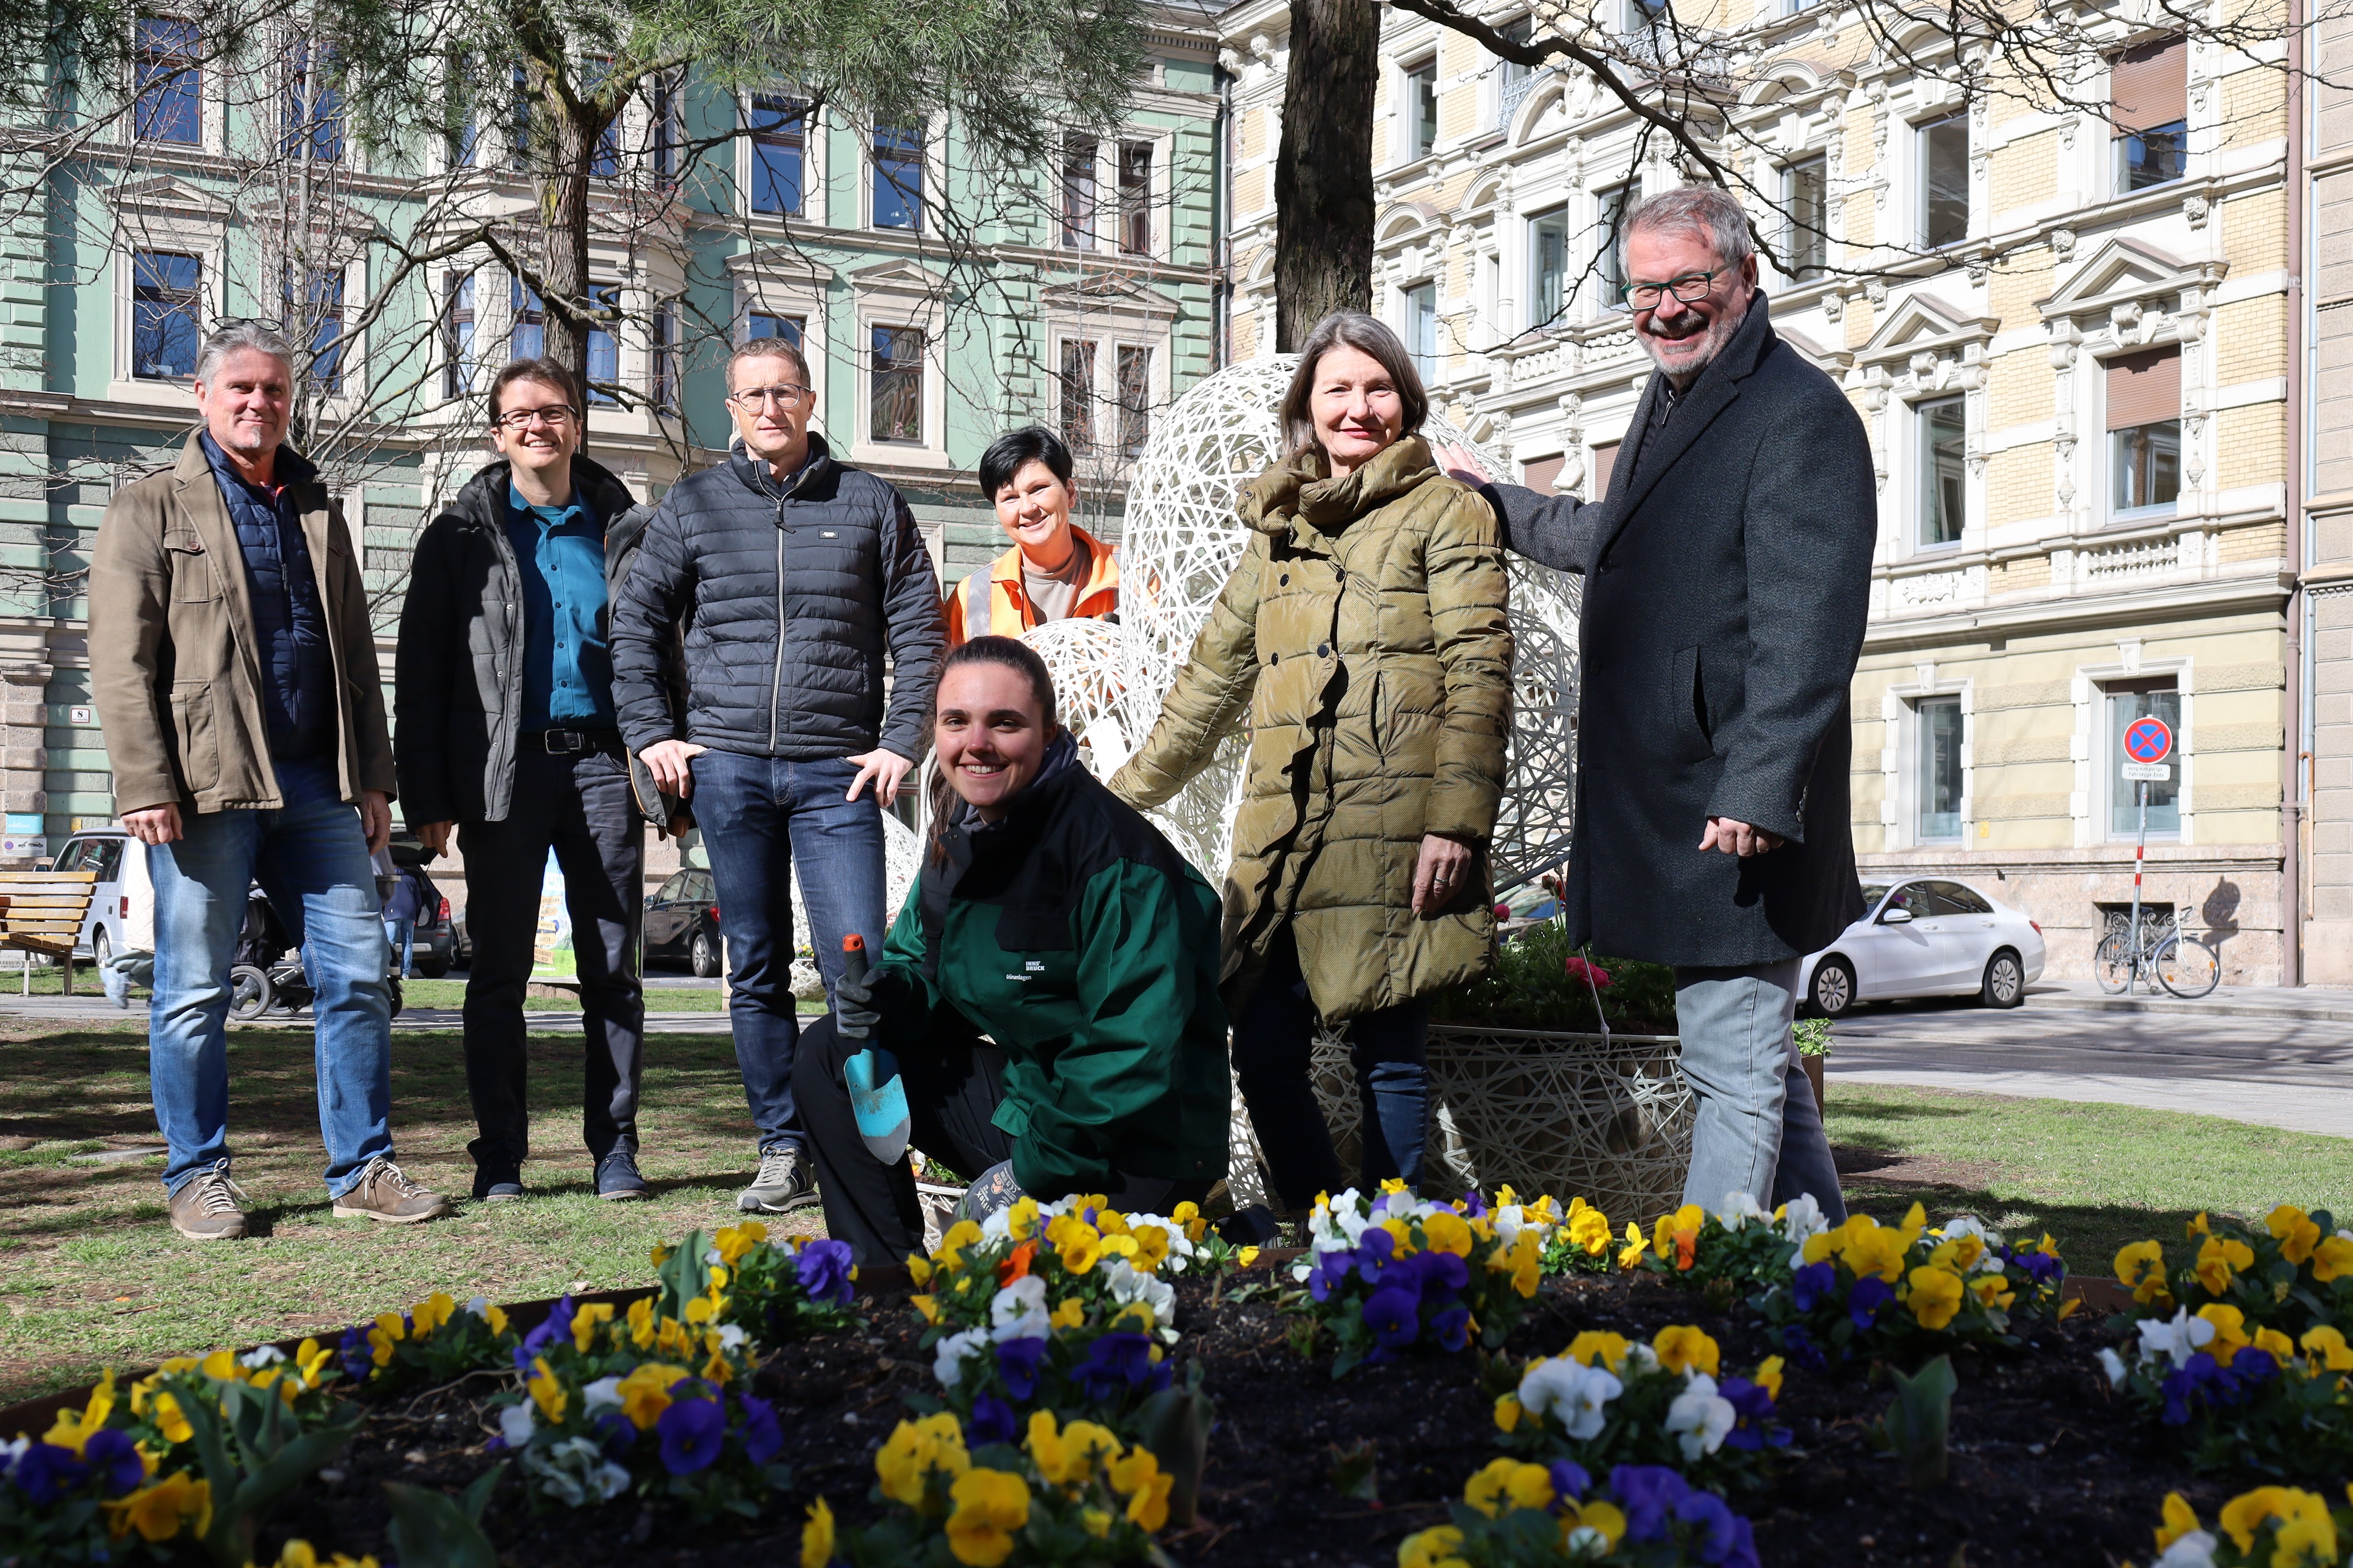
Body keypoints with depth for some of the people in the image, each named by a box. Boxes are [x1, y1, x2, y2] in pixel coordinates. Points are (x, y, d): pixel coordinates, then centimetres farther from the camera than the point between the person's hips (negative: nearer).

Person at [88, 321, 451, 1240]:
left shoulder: (317, 512, 19)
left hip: (316, 785, 4)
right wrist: (145, 784, -12)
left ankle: (363, 1170, 9)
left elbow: (356, 654, 19)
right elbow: (121, 664, -3)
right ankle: (197, 1176, 13)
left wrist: (372, 777, 12)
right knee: (195, 990, 1)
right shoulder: (150, 512, 5)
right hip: (206, 788, -4)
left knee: (358, 974, 1)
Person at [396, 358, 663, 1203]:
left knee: (613, 967, 3)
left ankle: (614, 1147, 11)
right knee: (499, 969, 2)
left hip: (603, 761, 1)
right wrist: (427, 794, -5)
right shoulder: (462, 533, 8)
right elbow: (421, 672, 4)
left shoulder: (623, 528, 10)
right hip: (506, 768, -1)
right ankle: (500, 1156, 9)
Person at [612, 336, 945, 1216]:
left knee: (858, 967, -8)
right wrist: (652, 735, 3)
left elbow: (920, 634, 7)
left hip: (836, 772, -1)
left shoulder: (870, 505, 8)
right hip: (727, 764, 2)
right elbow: (634, 628, 13)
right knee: (756, 969, 5)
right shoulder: (693, 507, 10)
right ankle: (782, 1150, 13)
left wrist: (901, 744, -2)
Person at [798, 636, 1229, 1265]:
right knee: (831, 1054, 2)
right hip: (1026, 1091, 8)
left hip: (1139, 1152, -8)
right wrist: (888, 994, -9)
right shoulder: (958, 836, 4)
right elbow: (924, 965, 16)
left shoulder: (1115, 854, -22)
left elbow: (1138, 1046, -25)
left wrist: (1035, 1168, -22)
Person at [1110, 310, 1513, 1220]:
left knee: (1388, 1058, -1)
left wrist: (1456, 821, -15)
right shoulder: (1279, 524, 21)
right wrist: (1128, 792, 29)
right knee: (1263, 1053, 1)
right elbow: (1214, 676, 28)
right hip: (1282, 839, 5)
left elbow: (1479, 676, -5)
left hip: (1389, 834, -5)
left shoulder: (1445, 513, 5)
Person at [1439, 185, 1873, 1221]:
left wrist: (1758, 792, -28)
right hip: (1658, 805, 10)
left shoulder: (1799, 416, -12)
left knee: (1735, 1064, -5)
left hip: (1735, 820, -10)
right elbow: (1611, 541, 38)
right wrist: (1493, 502, 48)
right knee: (1754, 1058, 17)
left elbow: (1808, 628, -21)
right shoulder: (1669, 402, 19)